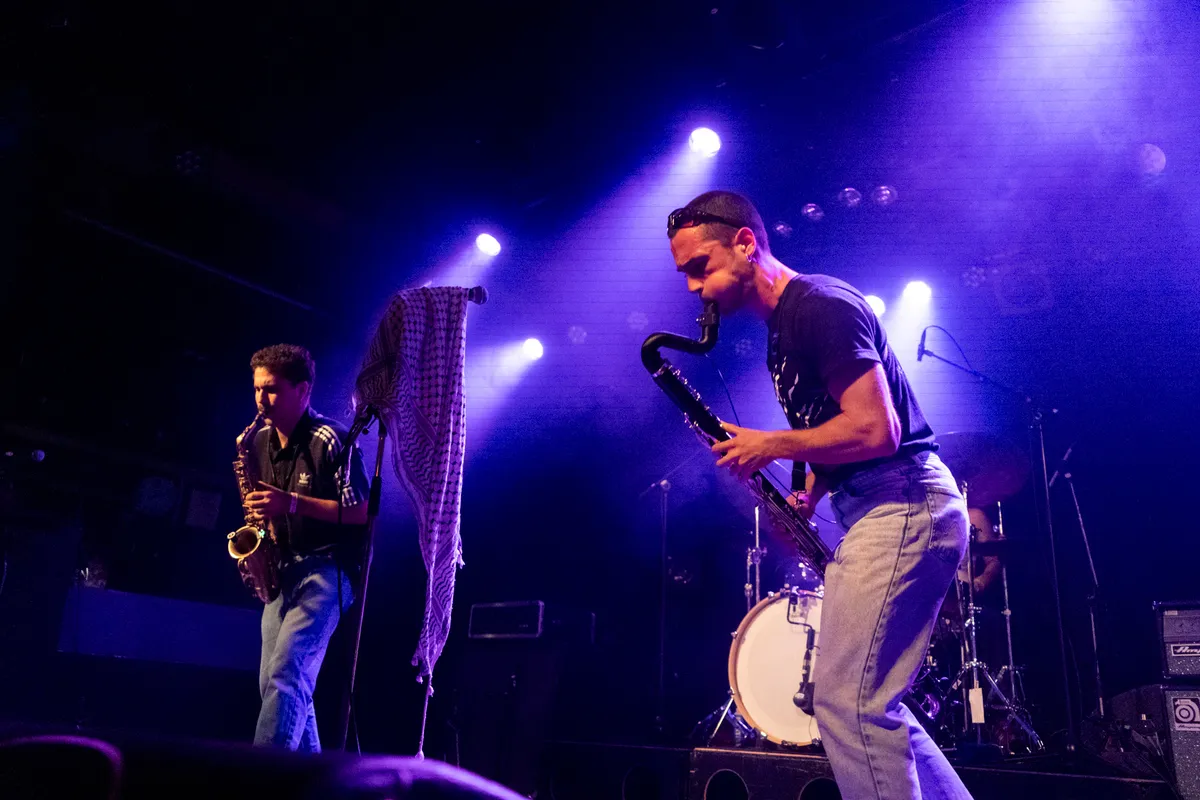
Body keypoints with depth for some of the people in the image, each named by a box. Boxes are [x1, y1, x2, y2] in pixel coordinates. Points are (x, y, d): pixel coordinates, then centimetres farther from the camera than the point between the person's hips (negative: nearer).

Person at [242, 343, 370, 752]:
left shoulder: (329, 440, -13)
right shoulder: (261, 442, 11)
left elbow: (360, 511, -15)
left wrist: (292, 503, -21)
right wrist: (261, 510, 3)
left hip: (326, 571, -8)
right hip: (283, 572, 8)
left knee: (284, 675, -19)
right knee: (275, 683, 9)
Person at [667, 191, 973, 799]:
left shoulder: (821, 306, -14)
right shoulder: (780, 329, 17)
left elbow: (874, 431, -22)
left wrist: (771, 446, -10)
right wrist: (807, 494, 7)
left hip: (903, 506, -11)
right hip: (882, 512, 11)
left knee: (846, 699, -11)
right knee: (868, 705, 14)